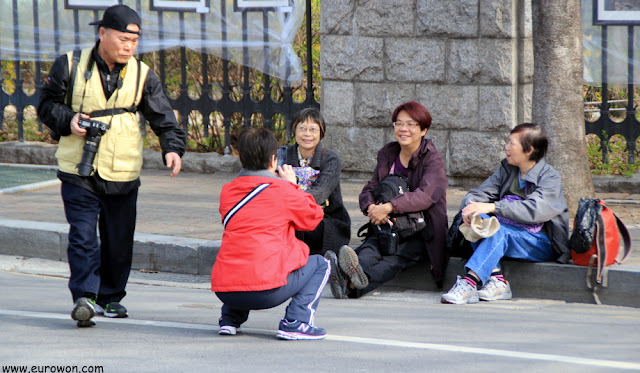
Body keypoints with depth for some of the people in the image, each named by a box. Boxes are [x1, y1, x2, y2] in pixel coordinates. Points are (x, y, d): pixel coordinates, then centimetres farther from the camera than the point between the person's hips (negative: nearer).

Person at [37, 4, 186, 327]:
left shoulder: (142, 75, 3)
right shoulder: (71, 66, -2)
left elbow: (162, 117, 0)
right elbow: (47, 103, 7)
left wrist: (173, 147, -18)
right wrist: (68, 120, -13)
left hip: (123, 175, 2)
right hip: (78, 171, -2)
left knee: (119, 240, 9)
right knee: (83, 235, -13)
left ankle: (111, 297, 24)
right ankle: (84, 297, -17)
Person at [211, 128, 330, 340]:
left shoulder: (227, 191, 12)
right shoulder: (282, 190, -1)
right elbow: (313, 218, 14)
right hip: (267, 290, -6)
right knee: (320, 265, 16)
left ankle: (230, 318, 21)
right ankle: (295, 322, -2)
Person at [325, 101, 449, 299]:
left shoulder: (432, 159, -3)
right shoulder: (387, 154, 15)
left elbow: (425, 195, -20)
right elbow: (369, 189, 9)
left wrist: (388, 207, -32)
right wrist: (371, 207, -18)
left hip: (421, 233, -4)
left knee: (396, 258, -36)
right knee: (371, 247, -32)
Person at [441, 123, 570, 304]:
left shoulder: (549, 177, -9)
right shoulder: (507, 170, 12)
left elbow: (534, 209, -27)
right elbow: (478, 193, 6)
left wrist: (493, 207, -35)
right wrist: (470, 206, -20)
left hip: (543, 244, -6)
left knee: (500, 231, -33)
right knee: (479, 218, -21)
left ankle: (469, 282, -46)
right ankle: (497, 280, -33)